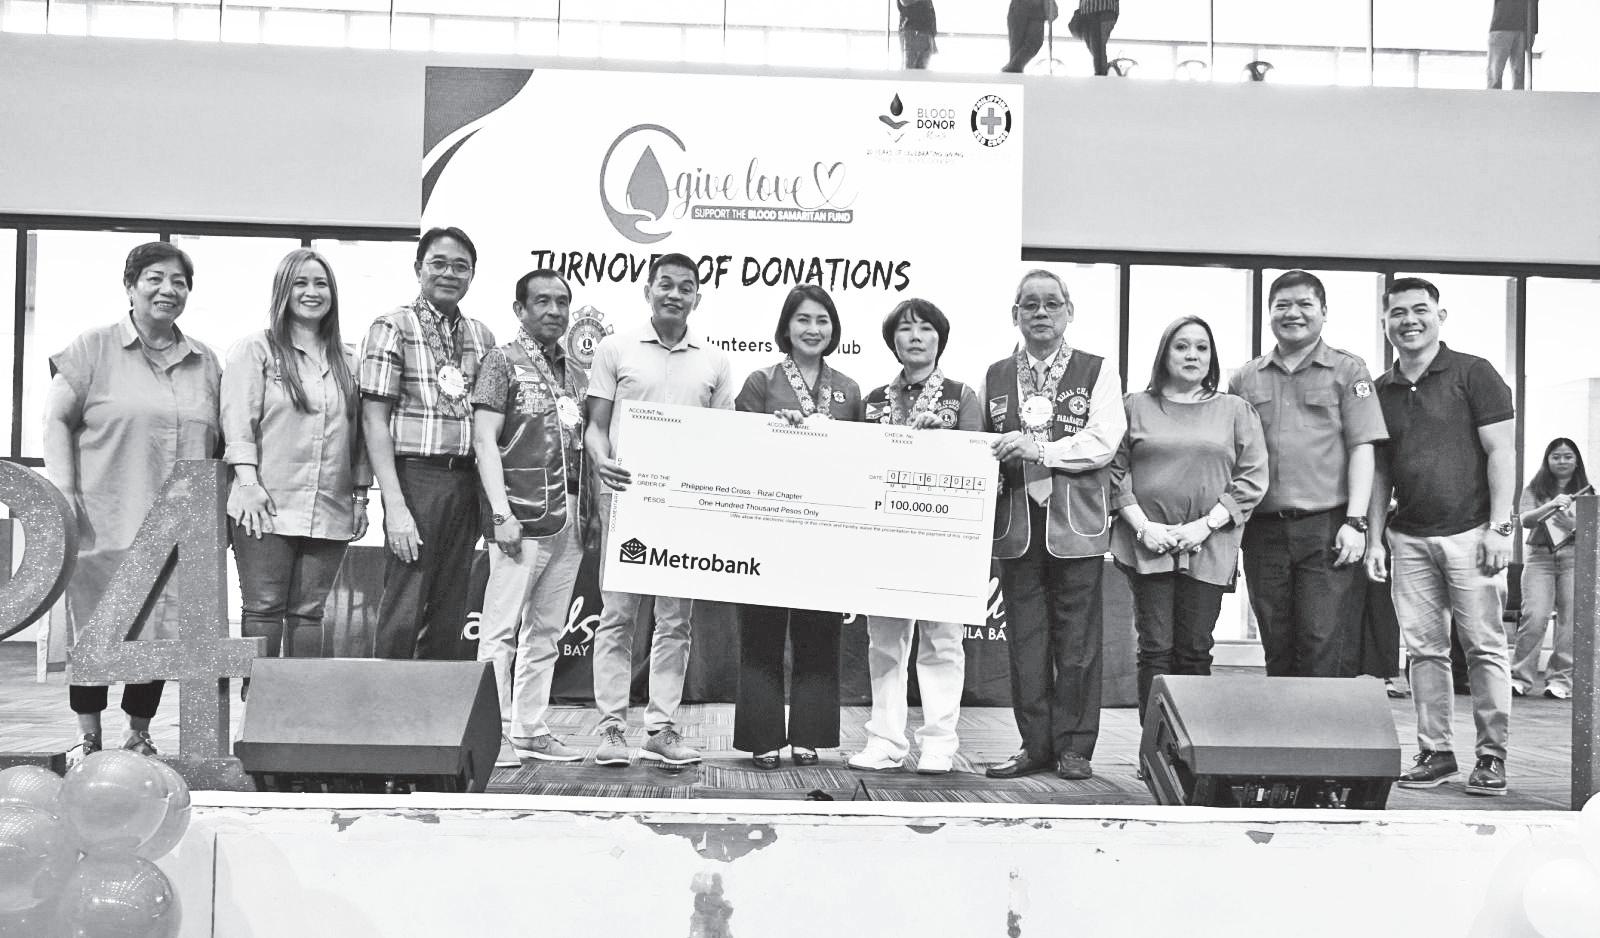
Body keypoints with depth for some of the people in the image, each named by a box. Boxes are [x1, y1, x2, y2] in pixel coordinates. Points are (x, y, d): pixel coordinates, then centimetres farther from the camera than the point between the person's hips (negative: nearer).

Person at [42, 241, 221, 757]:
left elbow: (217, 441, 17)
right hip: (104, 521, -3)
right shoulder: (93, 349, 2)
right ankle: (90, 742, 15)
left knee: (158, 634, 6)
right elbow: (57, 419, 0)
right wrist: (62, 489, -9)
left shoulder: (206, 362, 13)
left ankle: (139, 736, 21)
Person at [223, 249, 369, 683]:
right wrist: (248, 482, -12)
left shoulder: (345, 361, 17)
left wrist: (360, 495, 13)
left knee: (309, 614, 5)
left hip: (330, 511, 4)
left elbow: (357, 432, 18)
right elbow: (238, 418, -3)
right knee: (264, 609, -3)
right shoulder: (255, 349, 4)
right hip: (267, 506, -3)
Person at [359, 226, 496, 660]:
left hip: (466, 479, 5)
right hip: (416, 475, -5)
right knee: (404, 612, -5)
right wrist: (396, 506, -16)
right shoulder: (393, 328, -2)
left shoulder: (482, 336, 14)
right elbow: (374, 418, -8)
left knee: (449, 617, 10)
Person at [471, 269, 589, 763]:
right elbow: (484, 440, -8)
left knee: (545, 631, 10)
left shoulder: (576, 374, 17)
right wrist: (501, 513, -15)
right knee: (501, 629, -5)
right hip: (523, 516, -6)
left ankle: (531, 731, 16)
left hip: (569, 519, 6)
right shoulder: (504, 361, -1)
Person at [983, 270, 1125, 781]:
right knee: (1025, 640, 6)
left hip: (1076, 526, -3)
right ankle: (1035, 744, 16)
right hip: (1016, 524, 3)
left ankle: (1075, 747, 12)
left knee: (1077, 642, 1)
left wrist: (1037, 449, -16)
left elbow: (1103, 443, -8)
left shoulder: (1097, 372, 5)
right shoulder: (995, 376, 15)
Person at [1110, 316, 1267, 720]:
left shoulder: (1235, 410, 10)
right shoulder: (1136, 406, 9)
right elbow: (1115, 471, 4)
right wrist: (1142, 525, -7)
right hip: (1148, 544, 0)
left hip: (1209, 547, 0)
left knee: (1195, 652, 3)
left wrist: (1206, 525, -7)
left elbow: (1252, 477, 3)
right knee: (1155, 650, -1)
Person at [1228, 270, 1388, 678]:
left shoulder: (1348, 371, 6)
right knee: (1278, 654, 8)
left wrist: (1355, 521, -10)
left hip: (1327, 528, -3)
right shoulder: (1245, 380, 14)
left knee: (1326, 654, -6)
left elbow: (1362, 449, -1)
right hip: (1264, 531, 3)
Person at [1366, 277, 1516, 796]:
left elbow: (1500, 452, -4)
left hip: (1468, 530, -4)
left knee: (1485, 647, -2)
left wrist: (1498, 526, -11)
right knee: (1423, 649, 5)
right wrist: (1374, 537, 9)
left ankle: (1492, 755, 7)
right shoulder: (1379, 390, 12)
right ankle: (1434, 752, 13)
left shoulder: (1473, 373, 0)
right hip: (1408, 538, 4)